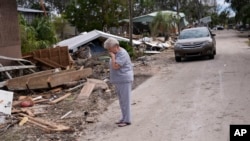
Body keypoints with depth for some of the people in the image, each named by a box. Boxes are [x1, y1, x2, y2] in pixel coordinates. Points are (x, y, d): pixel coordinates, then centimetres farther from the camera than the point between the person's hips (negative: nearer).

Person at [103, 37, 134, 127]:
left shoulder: (122, 54, -18)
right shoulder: (116, 53, 13)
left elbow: (115, 66, -26)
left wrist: (112, 56, -16)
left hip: (125, 81, -10)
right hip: (119, 81, 10)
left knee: (125, 101, -3)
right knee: (122, 101, 14)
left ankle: (127, 120, 5)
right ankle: (124, 118, 23)